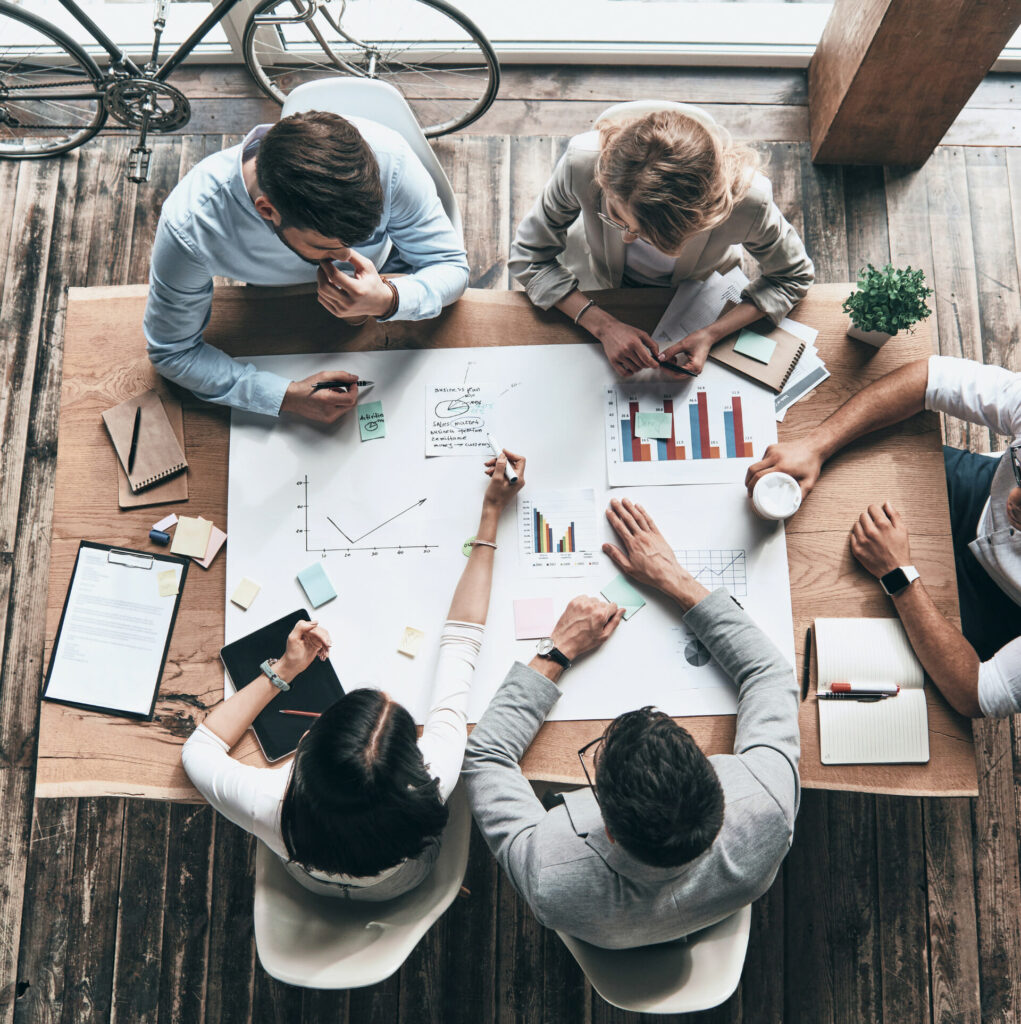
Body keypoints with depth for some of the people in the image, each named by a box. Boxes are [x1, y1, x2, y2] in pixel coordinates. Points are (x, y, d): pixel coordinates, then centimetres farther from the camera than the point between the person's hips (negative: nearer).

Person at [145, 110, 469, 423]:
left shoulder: (387, 156, -38)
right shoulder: (189, 225, -40)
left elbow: (452, 266, -25)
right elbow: (172, 352, -27)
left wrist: (388, 301, -48)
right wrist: (287, 396, -41)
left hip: (381, 280, 2)